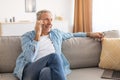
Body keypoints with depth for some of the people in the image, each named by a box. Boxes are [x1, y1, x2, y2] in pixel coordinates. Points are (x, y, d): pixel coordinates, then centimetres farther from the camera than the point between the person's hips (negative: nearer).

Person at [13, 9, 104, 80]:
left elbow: (72, 35, 40)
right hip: (31, 70, -2)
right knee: (53, 56, -33)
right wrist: (37, 35, -8)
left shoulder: (56, 33, 22)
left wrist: (90, 34, 37)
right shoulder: (27, 36, 8)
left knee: (46, 72, -37)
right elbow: (30, 58, -9)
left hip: (51, 69, 3)